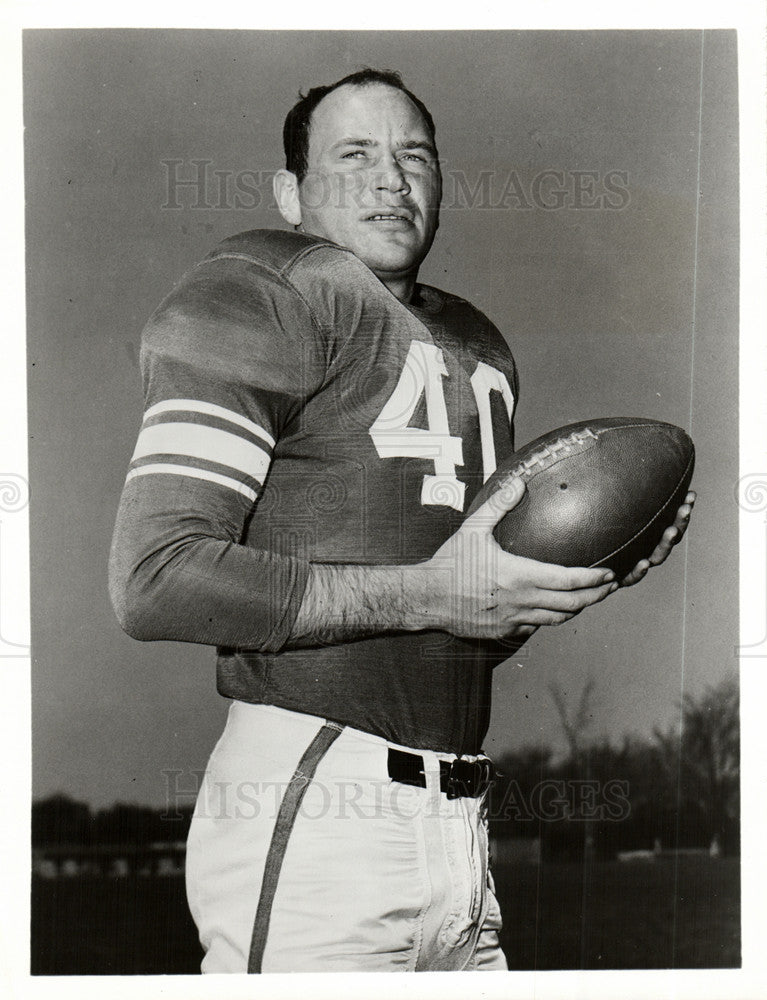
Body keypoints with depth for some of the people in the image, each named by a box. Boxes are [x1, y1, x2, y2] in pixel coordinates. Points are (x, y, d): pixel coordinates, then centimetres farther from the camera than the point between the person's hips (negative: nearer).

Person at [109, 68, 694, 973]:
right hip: (310, 821, -7)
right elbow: (153, 580, -17)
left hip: (461, 832, 7)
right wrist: (429, 592, -17)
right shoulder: (262, 290, -4)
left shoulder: (481, 346, 20)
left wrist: (586, 567, 6)